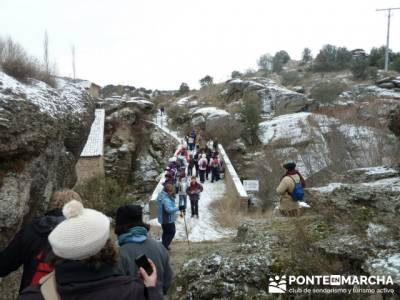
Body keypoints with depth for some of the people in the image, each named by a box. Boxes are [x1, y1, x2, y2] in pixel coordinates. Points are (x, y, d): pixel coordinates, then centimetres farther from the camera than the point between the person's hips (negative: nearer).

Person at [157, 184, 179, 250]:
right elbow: (169, 210, -38)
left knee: (165, 232, 22)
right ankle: (164, 246, 9)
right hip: (168, 219, -9)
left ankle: (164, 246, 32)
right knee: (172, 232, 7)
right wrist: (178, 208, -34)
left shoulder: (160, 195, 2)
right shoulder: (166, 199, -30)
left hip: (162, 218, 10)